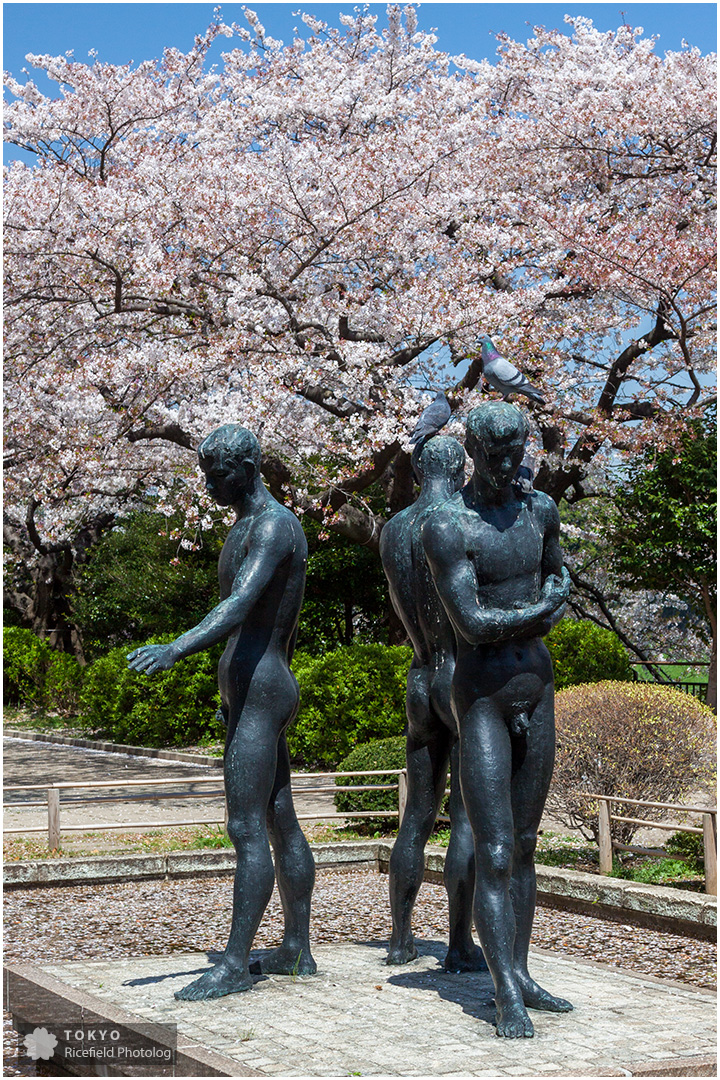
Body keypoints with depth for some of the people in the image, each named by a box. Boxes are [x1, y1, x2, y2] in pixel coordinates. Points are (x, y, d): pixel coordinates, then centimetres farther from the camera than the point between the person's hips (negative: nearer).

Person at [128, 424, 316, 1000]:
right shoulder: (250, 527, 19)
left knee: (247, 828, -10)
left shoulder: (274, 526, -14)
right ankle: (298, 950, 22)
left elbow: (240, 606, -30)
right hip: (252, 690, 11)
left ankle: (236, 964, -8)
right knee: (280, 823, 14)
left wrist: (174, 650, -44)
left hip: (259, 692, -11)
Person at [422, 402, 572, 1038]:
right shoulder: (447, 527, -14)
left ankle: (521, 975, 20)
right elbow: (472, 624, -22)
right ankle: (508, 999, -7)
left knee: (524, 846, 12)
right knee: (494, 855, -9)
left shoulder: (540, 509, 7)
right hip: (482, 697, -7)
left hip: (538, 688, 7)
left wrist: (552, 599, 3)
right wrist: (540, 611, -8)